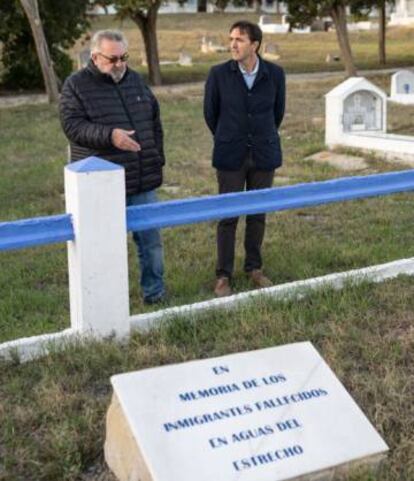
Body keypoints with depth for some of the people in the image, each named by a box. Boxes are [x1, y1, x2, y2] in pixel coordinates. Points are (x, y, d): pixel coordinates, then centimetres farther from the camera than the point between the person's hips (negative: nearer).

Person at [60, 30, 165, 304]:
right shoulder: (76, 85, -4)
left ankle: (155, 292, 24)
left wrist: (158, 160, 14)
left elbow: (155, 123, 17)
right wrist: (109, 135, -26)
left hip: (142, 182, 4)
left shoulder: (136, 80, 12)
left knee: (151, 240, 10)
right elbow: (72, 126, -13)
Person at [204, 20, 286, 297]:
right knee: (228, 216, 2)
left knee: (257, 214, 10)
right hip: (231, 158, -1)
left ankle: (254, 268, 26)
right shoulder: (219, 74, -8)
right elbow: (211, 113, 6)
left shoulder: (275, 74, -5)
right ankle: (223, 275, 13)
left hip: (264, 156, 1)